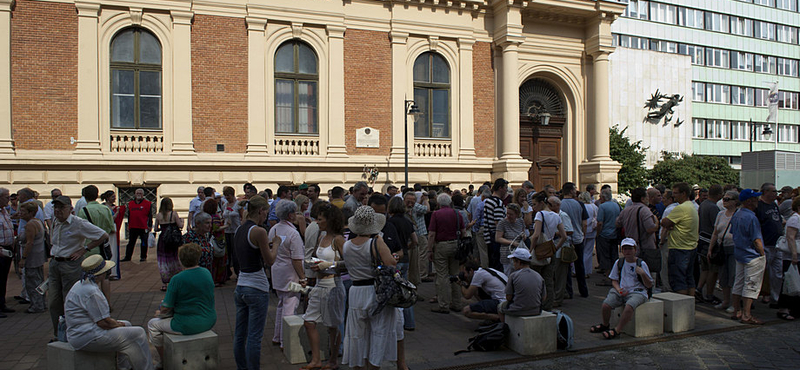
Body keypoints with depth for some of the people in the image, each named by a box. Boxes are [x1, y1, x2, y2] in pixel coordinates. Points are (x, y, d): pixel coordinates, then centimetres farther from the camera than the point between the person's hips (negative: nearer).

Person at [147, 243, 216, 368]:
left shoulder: (177, 279, -19)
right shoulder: (207, 273, 1)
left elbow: (166, 308, -13)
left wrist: (160, 312, 11)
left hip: (188, 326, -7)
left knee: (152, 324, 16)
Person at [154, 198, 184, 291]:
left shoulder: (158, 215, 0)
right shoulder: (174, 213, -8)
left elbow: (156, 229, 4)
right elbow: (180, 226, -9)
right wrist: (181, 221, 11)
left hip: (162, 239, 1)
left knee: (163, 261, 7)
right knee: (174, 259, 14)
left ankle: (164, 284, 4)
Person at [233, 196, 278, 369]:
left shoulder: (239, 230, 9)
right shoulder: (259, 231, -15)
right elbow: (270, 261, -11)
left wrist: (267, 245, 17)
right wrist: (275, 244, 5)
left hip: (240, 287, 8)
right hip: (257, 288, -8)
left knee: (239, 335, 15)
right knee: (254, 337, 0)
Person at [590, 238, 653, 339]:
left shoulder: (641, 264, 1)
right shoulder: (619, 262, 9)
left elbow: (649, 285, 2)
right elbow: (614, 280, 14)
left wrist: (642, 273, -16)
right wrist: (619, 290, -7)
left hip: (637, 292, -3)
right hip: (621, 291, 3)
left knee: (629, 306, -36)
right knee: (606, 305, -21)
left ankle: (617, 330, -21)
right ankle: (605, 325, 10)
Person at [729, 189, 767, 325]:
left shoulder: (736, 215, 9)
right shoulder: (751, 217, -19)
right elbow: (756, 240, -19)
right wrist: (763, 255, -8)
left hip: (739, 255, 9)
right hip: (753, 256, -9)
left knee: (738, 284, 13)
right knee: (751, 286, -3)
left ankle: (737, 312, 19)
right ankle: (746, 315, -1)